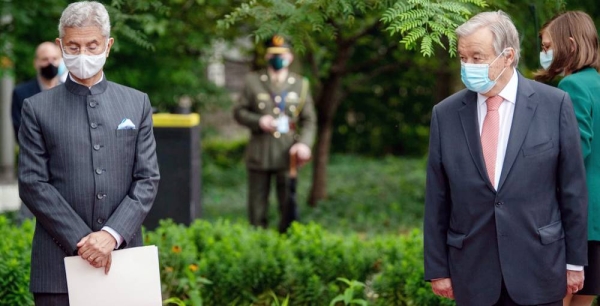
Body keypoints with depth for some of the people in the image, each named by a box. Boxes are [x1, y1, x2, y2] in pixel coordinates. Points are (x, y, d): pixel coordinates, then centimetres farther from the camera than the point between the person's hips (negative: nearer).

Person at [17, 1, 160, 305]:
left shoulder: (137, 103, 10)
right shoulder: (37, 108, 4)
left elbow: (147, 179, 4)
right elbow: (33, 184, -2)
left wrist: (113, 234, -10)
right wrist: (81, 240, -12)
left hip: (122, 256, 2)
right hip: (60, 264, -1)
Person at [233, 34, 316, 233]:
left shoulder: (301, 84, 9)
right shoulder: (252, 81, 7)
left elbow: (309, 120, 8)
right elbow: (239, 111, 7)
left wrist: (304, 143, -10)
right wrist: (258, 121, -12)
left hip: (288, 155, 0)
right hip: (259, 155, 0)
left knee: (289, 207, 0)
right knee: (257, 208, 4)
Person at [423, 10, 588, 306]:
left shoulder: (554, 104, -3)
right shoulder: (446, 113, 2)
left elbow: (572, 188, 0)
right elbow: (437, 200, 4)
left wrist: (575, 261, 1)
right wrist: (437, 269, 3)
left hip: (538, 270, -1)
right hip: (473, 272, 2)